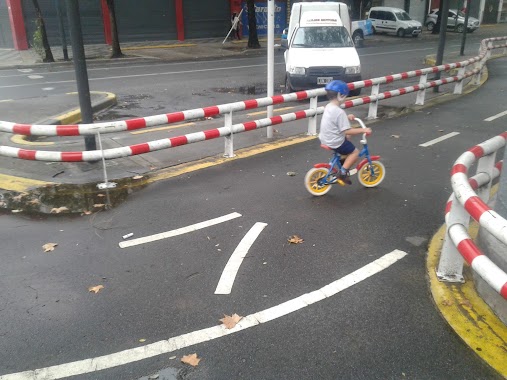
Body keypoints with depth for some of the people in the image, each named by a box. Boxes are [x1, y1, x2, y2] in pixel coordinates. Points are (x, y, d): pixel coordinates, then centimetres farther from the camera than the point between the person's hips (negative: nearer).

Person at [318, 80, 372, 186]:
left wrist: (347, 117, 22)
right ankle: (342, 174, 4)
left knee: (347, 138, 31)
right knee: (355, 152, 6)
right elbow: (347, 131, -26)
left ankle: (343, 161, 35)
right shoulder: (339, 112, -26)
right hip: (335, 143, -9)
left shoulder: (328, 107, 3)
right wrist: (363, 130, -20)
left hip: (325, 139, 9)